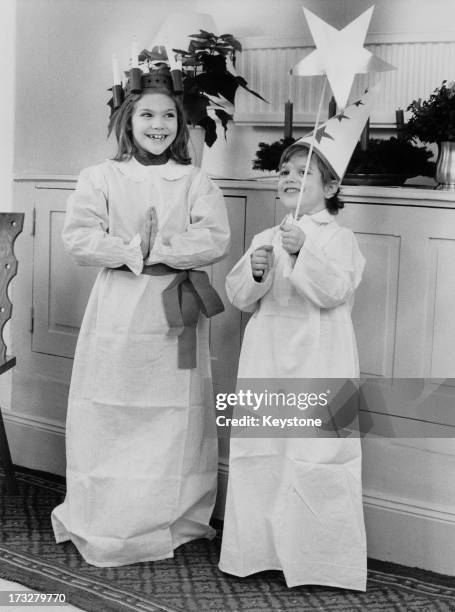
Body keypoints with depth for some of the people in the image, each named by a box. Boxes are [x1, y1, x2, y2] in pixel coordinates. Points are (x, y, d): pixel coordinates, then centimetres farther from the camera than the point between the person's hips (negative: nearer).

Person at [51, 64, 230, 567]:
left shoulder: (194, 182, 6)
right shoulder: (101, 178, 4)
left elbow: (215, 239, -7)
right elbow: (77, 237, -6)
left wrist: (157, 251, -16)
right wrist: (131, 251, -16)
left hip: (176, 312, 1)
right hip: (118, 309, 0)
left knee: (175, 418, 5)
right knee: (110, 418, 3)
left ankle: (175, 522, 21)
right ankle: (104, 527, 18)